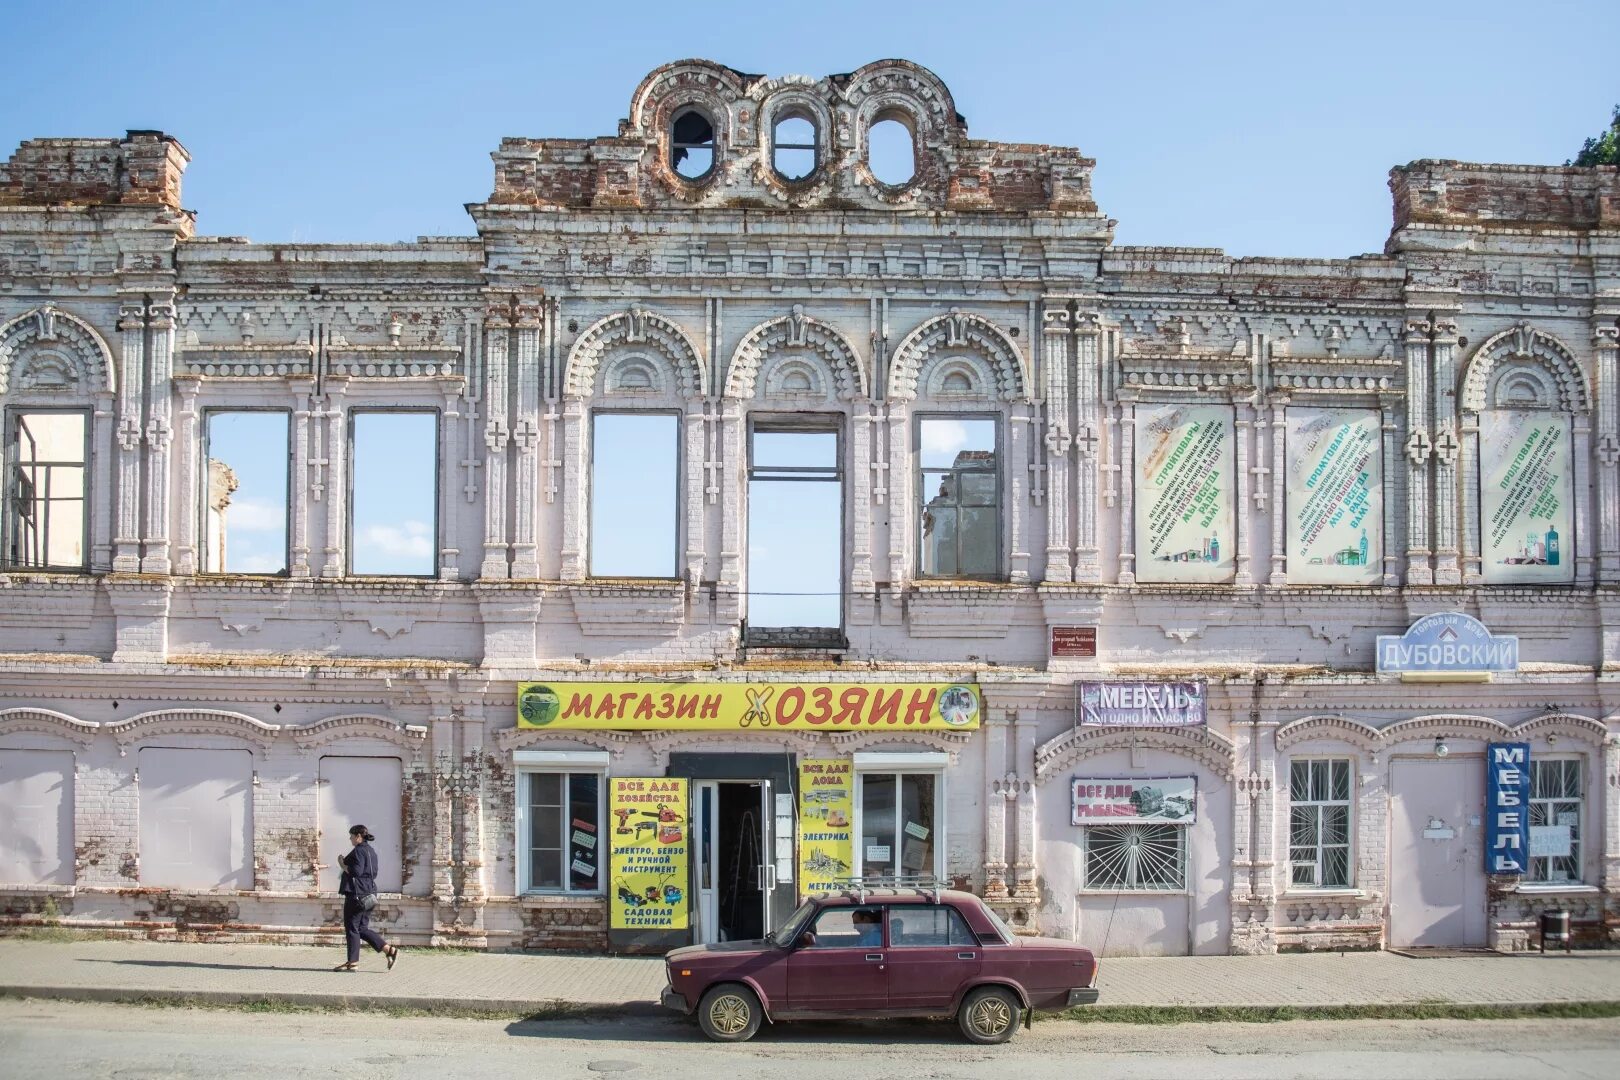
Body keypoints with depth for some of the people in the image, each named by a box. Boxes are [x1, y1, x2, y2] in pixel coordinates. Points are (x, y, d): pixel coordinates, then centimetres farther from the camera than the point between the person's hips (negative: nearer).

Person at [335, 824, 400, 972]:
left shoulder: (359, 851, -13)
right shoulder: (371, 851, 17)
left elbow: (356, 871, -23)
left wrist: (342, 864, -7)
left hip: (357, 893, -10)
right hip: (370, 893, 10)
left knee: (352, 927, 0)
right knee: (362, 928, 13)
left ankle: (352, 962, 4)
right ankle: (390, 950, 3)